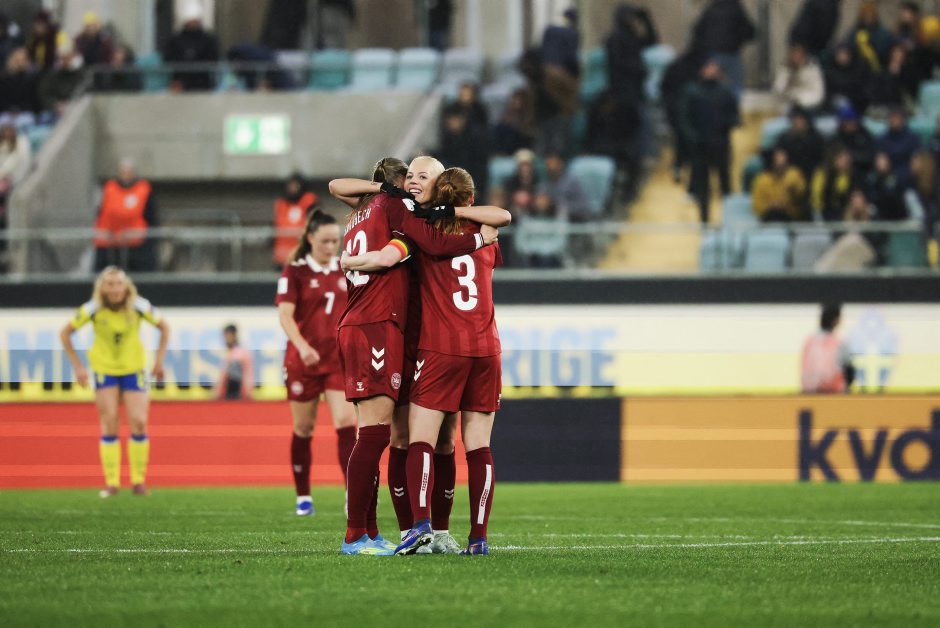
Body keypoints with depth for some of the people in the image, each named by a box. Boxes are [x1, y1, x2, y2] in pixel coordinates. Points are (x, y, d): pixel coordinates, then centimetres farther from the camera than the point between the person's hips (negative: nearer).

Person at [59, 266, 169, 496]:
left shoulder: (139, 307, -15)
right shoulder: (93, 310, -16)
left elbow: (164, 327, 1)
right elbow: (65, 333, -4)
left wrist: (159, 360, -3)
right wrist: (77, 366, -7)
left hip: (134, 369, 0)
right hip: (104, 369, 0)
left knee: (139, 423, -8)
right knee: (109, 424, -6)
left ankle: (139, 480, 6)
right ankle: (111, 482, 1)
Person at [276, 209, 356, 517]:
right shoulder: (295, 271, -5)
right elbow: (285, 315, -15)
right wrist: (302, 346, -30)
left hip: (340, 359, 2)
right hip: (303, 362, -2)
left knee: (346, 423, -12)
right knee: (303, 429, 7)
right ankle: (303, 497, 19)